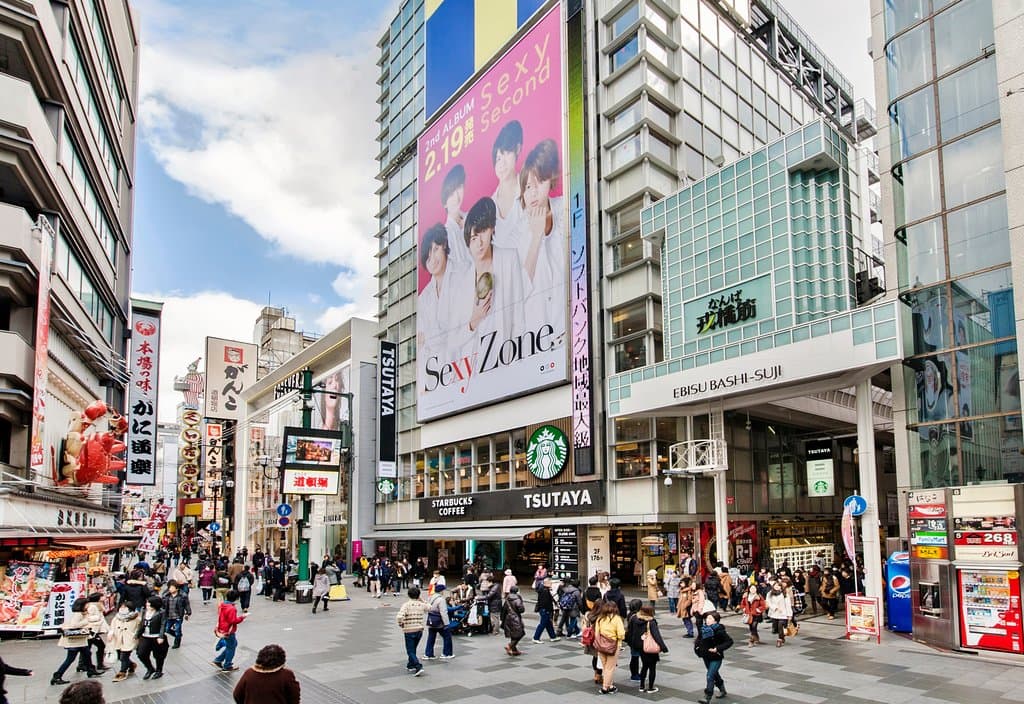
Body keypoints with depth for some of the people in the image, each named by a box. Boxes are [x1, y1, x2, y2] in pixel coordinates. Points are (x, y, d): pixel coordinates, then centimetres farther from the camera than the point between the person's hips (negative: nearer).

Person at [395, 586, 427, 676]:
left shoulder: (406, 605, -13)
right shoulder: (422, 605, 0)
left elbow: (399, 616, -26)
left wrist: (401, 624, -7)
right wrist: (422, 600, 18)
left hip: (409, 631, -5)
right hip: (419, 630, 5)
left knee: (410, 651, 1)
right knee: (413, 649, 24)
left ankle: (418, 667, -13)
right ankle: (411, 665, 36)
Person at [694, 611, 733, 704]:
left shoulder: (719, 631, -18)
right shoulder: (703, 630, 0)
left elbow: (729, 641, -19)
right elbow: (698, 640, 14)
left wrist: (718, 648, -25)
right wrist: (697, 647, -6)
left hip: (716, 658, -7)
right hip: (706, 657, 7)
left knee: (710, 676, -13)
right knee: (715, 675, 24)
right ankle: (722, 690, 46)